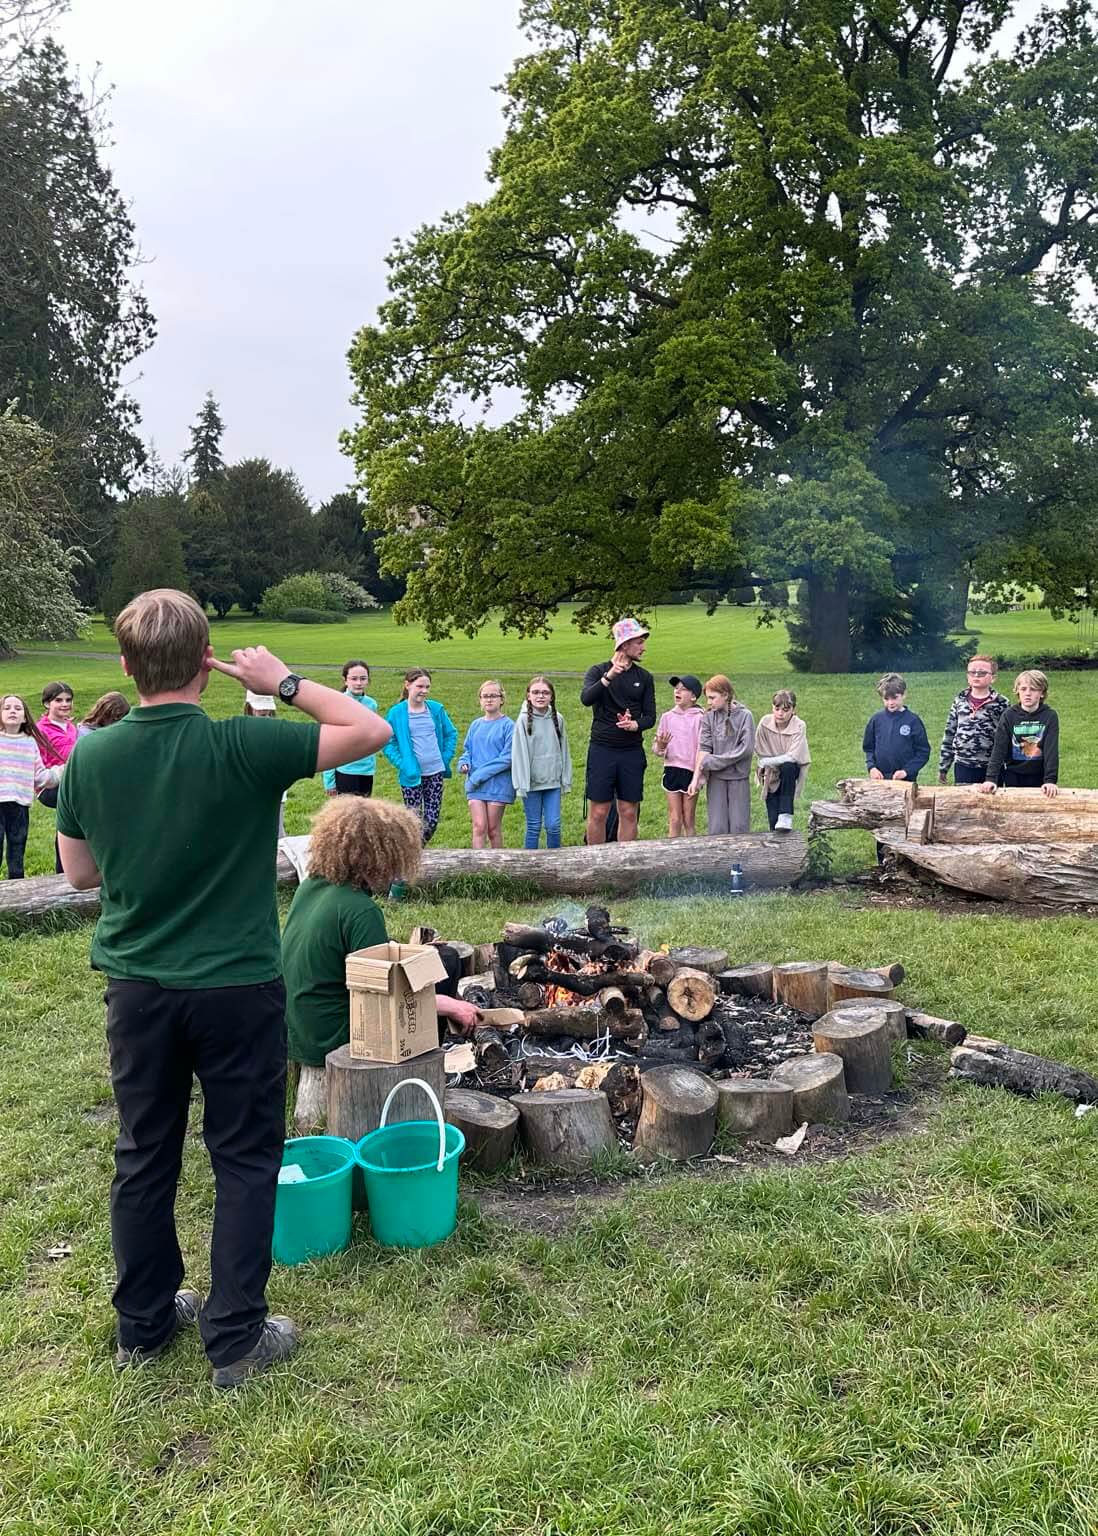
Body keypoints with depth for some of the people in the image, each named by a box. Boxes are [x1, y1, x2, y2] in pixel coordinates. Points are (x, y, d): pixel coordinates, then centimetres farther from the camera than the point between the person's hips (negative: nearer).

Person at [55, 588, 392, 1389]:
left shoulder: (90, 757, -6)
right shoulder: (243, 748, -19)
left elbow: (80, 873, 7)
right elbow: (372, 730, -11)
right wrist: (286, 683, -5)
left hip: (137, 988, 4)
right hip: (237, 987, -4)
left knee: (145, 1156, 18)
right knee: (245, 1159, 10)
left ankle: (143, 1324, 33)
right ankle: (236, 1337, 19)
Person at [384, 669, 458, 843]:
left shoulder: (436, 709, 3)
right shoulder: (397, 713, -6)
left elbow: (451, 733, 14)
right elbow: (388, 744, -2)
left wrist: (446, 758, 5)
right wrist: (402, 764, -12)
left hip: (436, 772, 3)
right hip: (412, 775, -3)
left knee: (432, 820, 5)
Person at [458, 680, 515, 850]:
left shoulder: (508, 725, -6)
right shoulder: (476, 725, 10)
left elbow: (507, 758, -12)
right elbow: (467, 751, 15)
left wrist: (480, 774, -15)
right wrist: (464, 764, -8)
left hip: (498, 784, -3)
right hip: (475, 785, 3)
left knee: (493, 829, 5)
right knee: (479, 827, -6)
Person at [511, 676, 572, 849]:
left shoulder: (558, 719, 4)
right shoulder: (524, 720, -5)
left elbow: (564, 751, 9)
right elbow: (519, 753, -6)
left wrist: (566, 780, 8)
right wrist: (521, 784, -9)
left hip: (553, 782, 2)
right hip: (532, 783, -2)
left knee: (553, 825, 1)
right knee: (534, 827, 4)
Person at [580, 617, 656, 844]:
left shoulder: (645, 678, 9)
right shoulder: (598, 671, 0)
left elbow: (650, 716, 8)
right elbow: (586, 699, -18)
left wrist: (636, 725, -14)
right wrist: (608, 677, -31)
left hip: (632, 752, 3)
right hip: (602, 750, -3)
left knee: (629, 813, 5)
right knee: (598, 813, -1)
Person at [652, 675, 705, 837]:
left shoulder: (699, 718, -5)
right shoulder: (667, 717, 4)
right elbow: (656, 748, 5)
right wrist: (660, 746, -17)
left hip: (691, 771, -2)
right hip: (671, 770, 2)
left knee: (689, 820, 6)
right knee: (674, 820, 5)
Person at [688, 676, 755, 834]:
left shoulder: (744, 715, -5)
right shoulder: (709, 717, 1)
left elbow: (746, 749, -12)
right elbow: (704, 748, -5)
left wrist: (710, 762, -13)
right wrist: (696, 779, -16)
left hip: (739, 778, -2)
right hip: (716, 779, 2)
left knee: (738, 827, 1)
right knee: (717, 827, 0)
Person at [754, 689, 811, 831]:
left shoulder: (799, 726, -18)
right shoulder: (765, 722, -12)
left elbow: (793, 757, -25)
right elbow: (760, 753, -4)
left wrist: (767, 761, -22)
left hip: (791, 770, -2)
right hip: (771, 776, 2)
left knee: (788, 766, -38)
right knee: (773, 820, -6)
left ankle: (786, 815, -31)